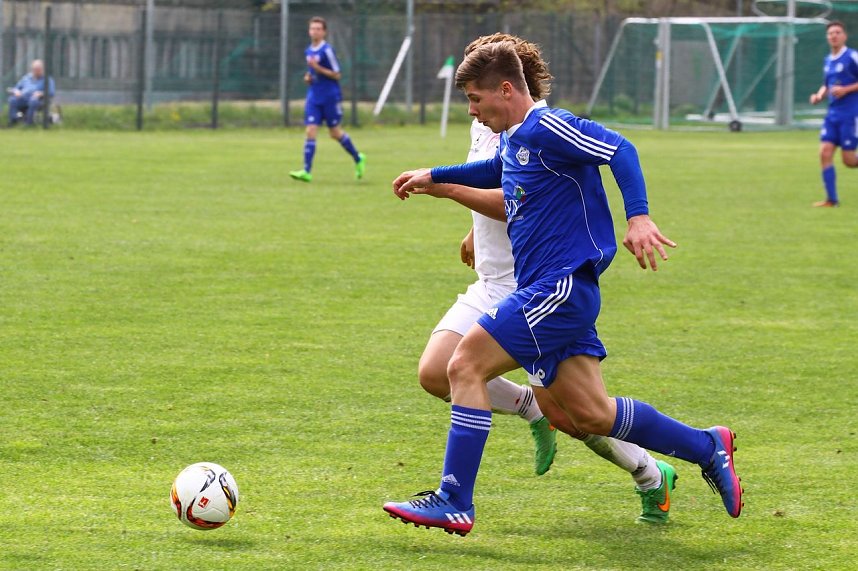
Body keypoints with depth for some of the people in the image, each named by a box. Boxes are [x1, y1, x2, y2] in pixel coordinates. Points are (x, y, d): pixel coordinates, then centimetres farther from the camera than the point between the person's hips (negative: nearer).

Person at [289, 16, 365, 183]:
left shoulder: (327, 50, -12)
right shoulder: (308, 51, 10)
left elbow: (336, 75, -12)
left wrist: (317, 68, -21)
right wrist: (308, 76, 4)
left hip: (330, 97, -6)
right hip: (313, 97, 6)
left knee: (335, 133, 5)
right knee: (310, 131, -7)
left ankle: (358, 159, 28)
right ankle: (306, 171, -11)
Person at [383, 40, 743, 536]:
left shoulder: (547, 129, -12)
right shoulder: (513, 140, 17)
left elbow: (619, 150, -21)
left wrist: (639, 218, -32)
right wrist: (434, 177, 42)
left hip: (560, 287, -10)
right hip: (554, 292, 10)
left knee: (467, 365, -13)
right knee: (593, 414, 10)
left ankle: (454, 502, -12)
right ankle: (708, 448, 21)